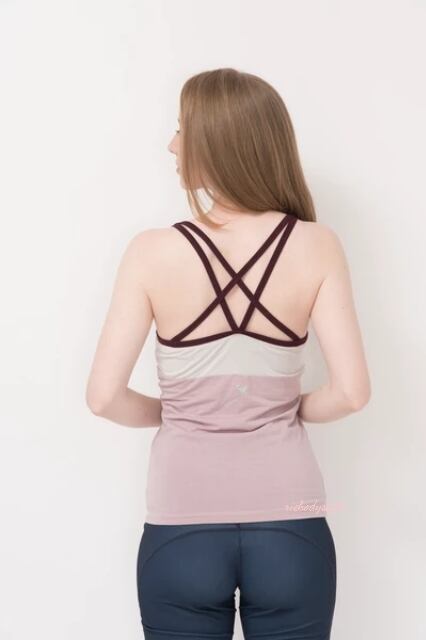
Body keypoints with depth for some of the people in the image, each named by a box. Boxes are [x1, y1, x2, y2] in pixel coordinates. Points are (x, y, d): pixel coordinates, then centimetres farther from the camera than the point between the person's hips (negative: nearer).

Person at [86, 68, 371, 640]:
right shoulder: (316, 246, -8)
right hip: (290, 528, 1)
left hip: (182, 531, 0)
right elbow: (351, 392, -11)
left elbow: (105, 397, -9)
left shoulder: (153, 252, -10)